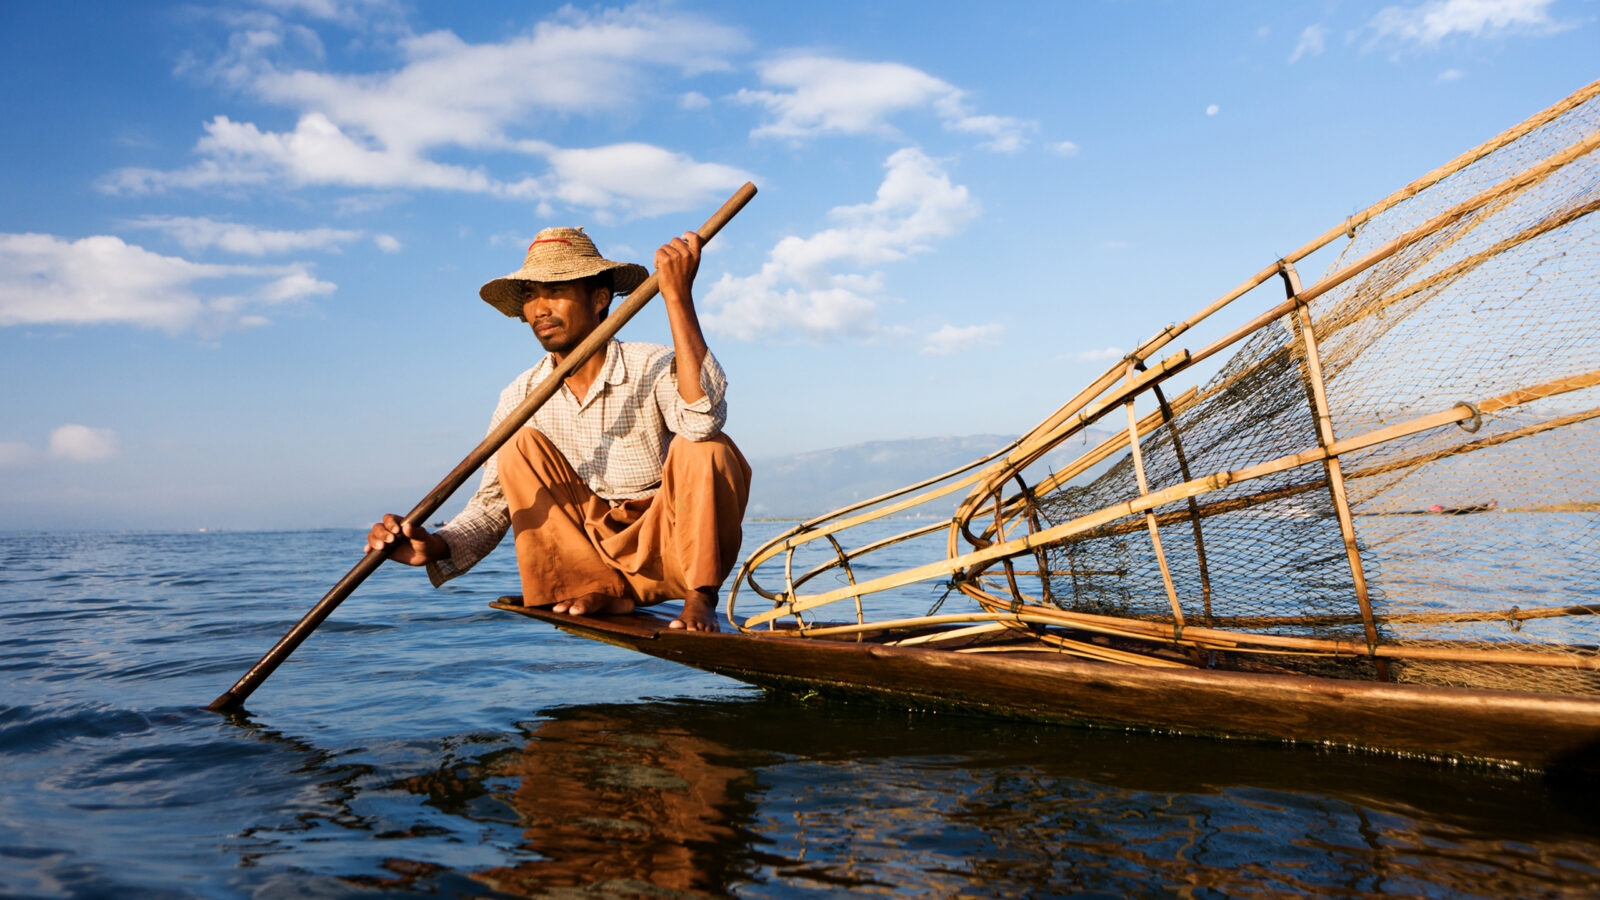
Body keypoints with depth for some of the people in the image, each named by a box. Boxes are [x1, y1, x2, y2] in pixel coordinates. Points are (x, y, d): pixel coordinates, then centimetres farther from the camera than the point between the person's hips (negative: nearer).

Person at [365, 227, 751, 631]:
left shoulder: (654, 369, -14)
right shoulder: (521, 398, -2)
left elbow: (703, 416, -38)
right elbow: (492, 503, -2)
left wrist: (677, 295, -39)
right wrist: (436, 547, -23)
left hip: (672, 555, -3)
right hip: (592, 558, 4)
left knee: (705, 448, -30)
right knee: (520, 447, -14)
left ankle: (700, 598, -15)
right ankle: (603, 591, -13)